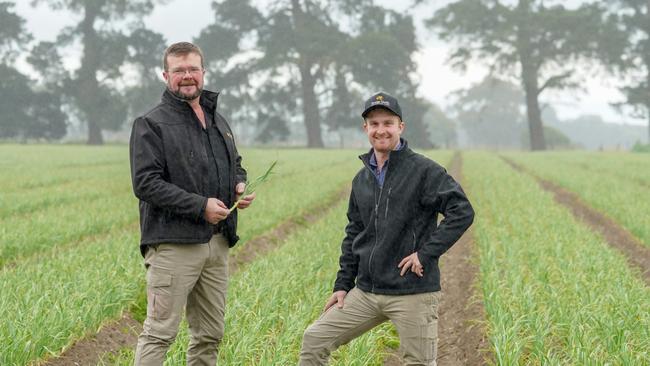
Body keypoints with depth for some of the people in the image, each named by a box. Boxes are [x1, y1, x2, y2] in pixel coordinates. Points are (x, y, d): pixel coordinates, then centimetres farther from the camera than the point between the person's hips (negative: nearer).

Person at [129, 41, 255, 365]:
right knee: (159, 333, -10)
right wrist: (200, 206, -19)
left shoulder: (218, 120, 19)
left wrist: (240, 185, 6)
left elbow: (235, 165, 32)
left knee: (210, 334, 12)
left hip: (217, 243, 7)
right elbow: (145, 183, -14)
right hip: (173, 245, -7)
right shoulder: (151, 124, -5)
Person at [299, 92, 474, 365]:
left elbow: (462, 212, -14)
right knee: (314, 340, 2)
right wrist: (343, 285, 14)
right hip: (365, 291, 6)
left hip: (413, 294, -6)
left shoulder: (423, 170, -8)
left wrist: (426, 253, -17)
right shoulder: (362, 179, 13)